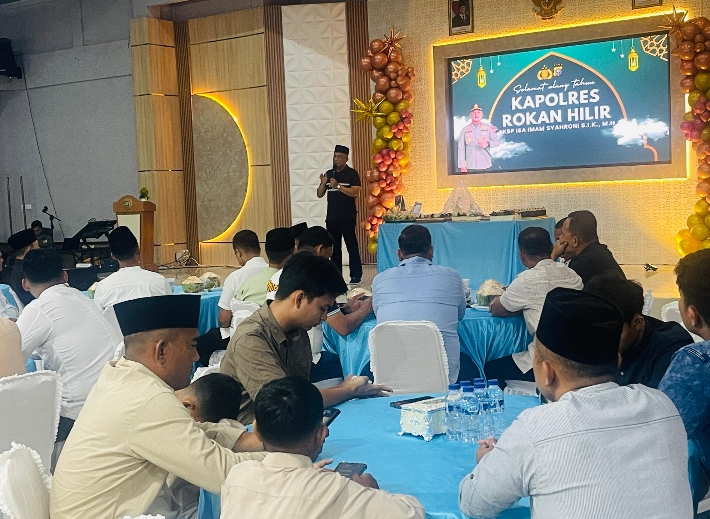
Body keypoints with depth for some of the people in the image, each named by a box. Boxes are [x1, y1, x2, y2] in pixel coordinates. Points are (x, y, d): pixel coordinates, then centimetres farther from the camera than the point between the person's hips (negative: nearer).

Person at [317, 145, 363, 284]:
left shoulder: (352, 174, -3)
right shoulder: (329, 173, 12)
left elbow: (355, 193, -14)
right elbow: (319, 195, 12)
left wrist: (338, 186, -20)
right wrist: (323, 183, -7)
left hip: (348, 216, -5)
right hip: (332, 216, 5)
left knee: (351, 245, -4)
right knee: (334, 246, 7)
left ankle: (356, 275, -1)